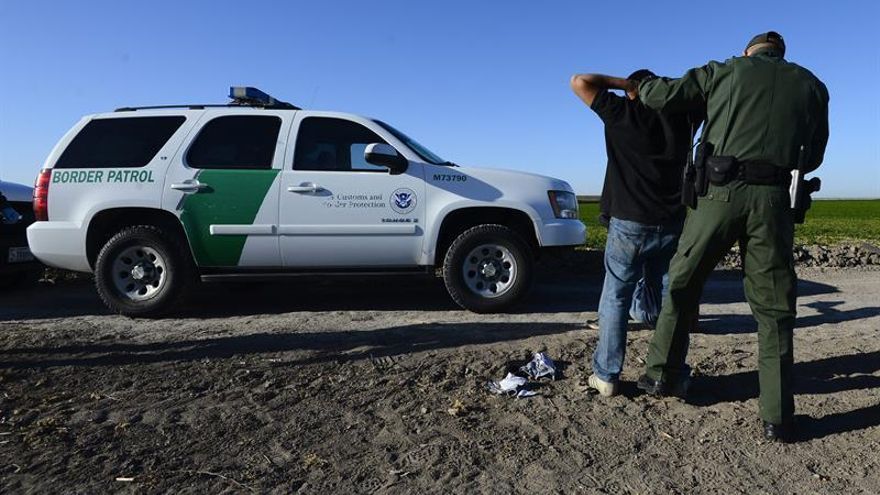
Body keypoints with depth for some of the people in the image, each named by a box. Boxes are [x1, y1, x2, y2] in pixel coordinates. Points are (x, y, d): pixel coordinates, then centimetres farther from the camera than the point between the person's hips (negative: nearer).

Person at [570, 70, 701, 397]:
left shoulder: (622, 111, -3)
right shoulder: (680, 115, 7)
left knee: (615, 299, 5)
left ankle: (606, 376, 7)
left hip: (629, 224, -3)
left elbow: (579, 82, 2)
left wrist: (623, 83, 6)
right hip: (672, 224, 4)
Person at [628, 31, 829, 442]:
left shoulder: (725, 71, 13)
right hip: (772, 199, 2)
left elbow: (663, 94, 7)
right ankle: (777, 418, 11)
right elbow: (812, 157, 21)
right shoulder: (812, 85, 19)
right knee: (773, 308, 7)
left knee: (682, 285, 14)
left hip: (722, 193, -1)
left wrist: (640, 87, 28)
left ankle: (662, 375, 22)